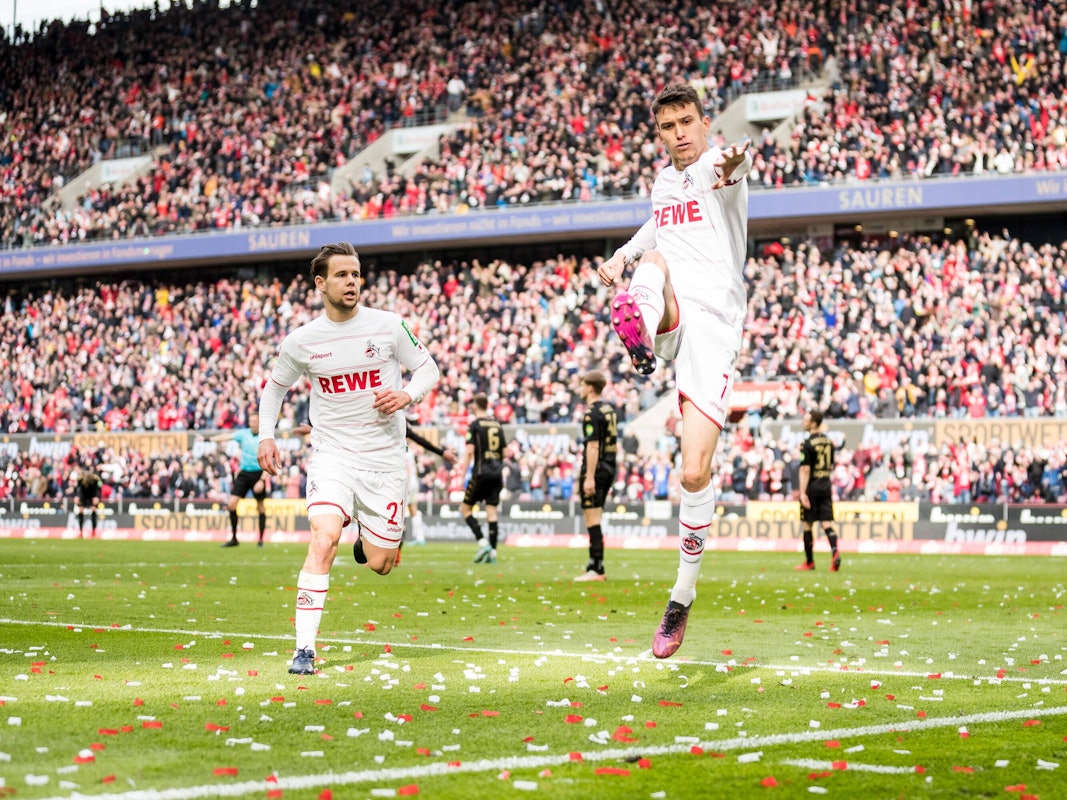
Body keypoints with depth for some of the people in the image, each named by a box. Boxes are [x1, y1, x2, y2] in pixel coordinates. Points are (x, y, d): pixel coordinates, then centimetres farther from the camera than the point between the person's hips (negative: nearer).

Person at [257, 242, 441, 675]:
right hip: (331, 453, -1)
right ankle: (304, 647, -21)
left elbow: (428, 368, 7)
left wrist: (407, 395, -13)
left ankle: (373, 538, 40)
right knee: (324, 540, -24)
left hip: (383, 456, 1)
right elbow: (274, 386, 15)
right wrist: (266, 436, 2)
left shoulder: (388, 325, -4)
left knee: (379, 564, 1)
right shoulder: (301, 341, -2)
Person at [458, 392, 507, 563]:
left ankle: (482, 542, -10)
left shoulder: (475, 424, -4)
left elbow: (470, 451, -11)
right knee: (492, 512, 5)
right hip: (497, 473, 5)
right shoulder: (497, 425, 12)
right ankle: (492, 551, 0)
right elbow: (504, 452, 14)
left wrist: (463, 474, -9)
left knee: (465, 509, 5)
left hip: (481, 473, -5)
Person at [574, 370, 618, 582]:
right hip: (609, 467, 9)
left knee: (593, 520, -7)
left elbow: (593, 447, -20)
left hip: (595, 468, -9)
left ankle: (597, 570, -8)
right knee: (595, 520, 15)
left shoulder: (592, 413, -15)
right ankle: (594, 565, 17)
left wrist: (589, 477, -22)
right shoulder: (610, 409, 13)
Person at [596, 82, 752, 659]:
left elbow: (729, 164, -28)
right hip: (670, 317, 4)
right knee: (655, 261, -31)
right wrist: (624, 254, 21)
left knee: (695, 471, -9)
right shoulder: (662, 182, 19)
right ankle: (641, 325, -69)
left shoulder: (720, 165, 0)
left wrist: (730, 167, -54)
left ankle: (682, 598, 9)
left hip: (713, 325, -4)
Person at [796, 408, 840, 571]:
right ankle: (835, 552, -19)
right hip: (826, 485, 6)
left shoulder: (807, 444, -14)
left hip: (812, 486, -6)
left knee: (807, 524, 7)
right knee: (827, 523, 3)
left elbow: (805, 470, -18)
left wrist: (803, 492, -19)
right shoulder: (829, 441, 8)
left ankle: (809, 561, 14)